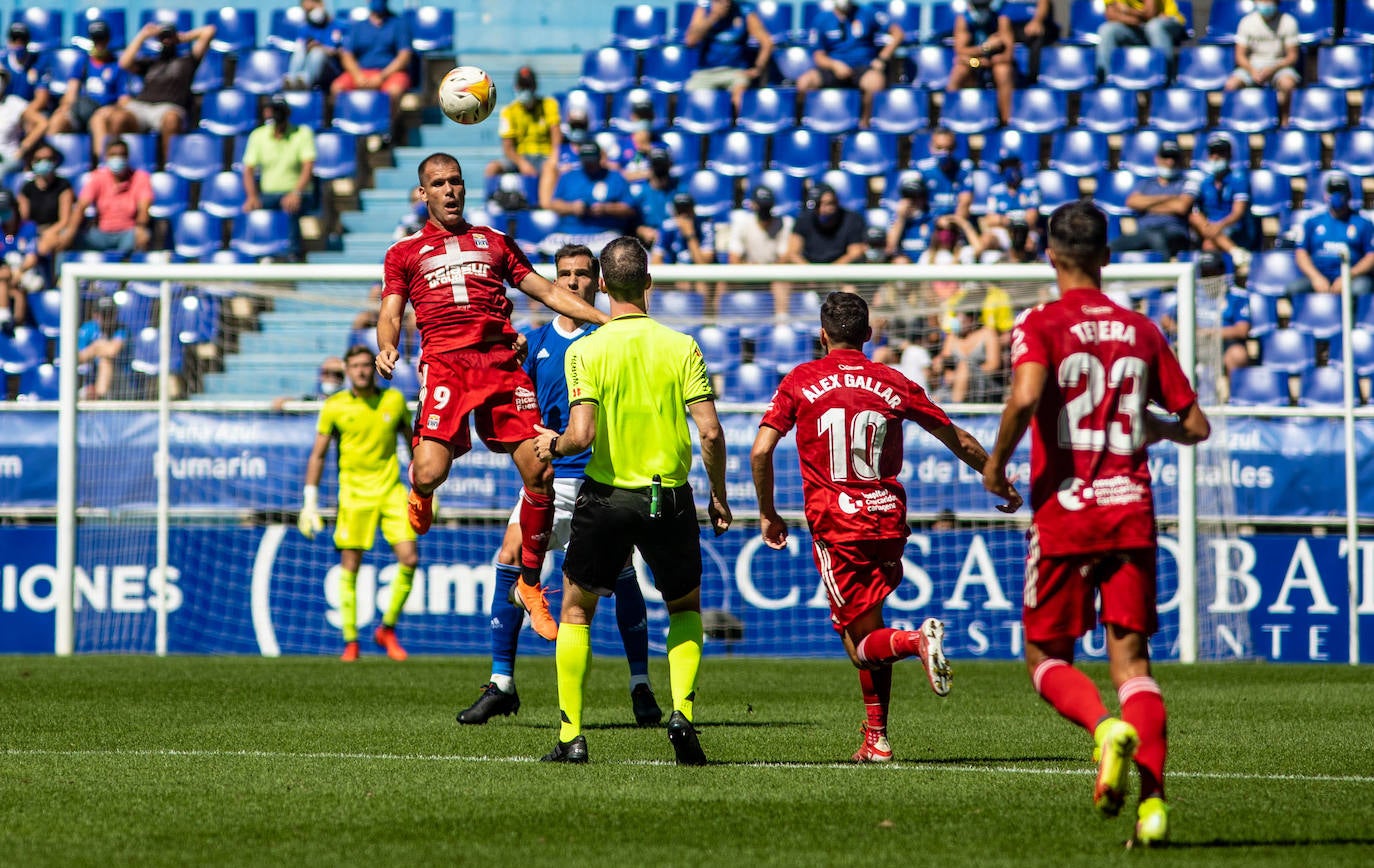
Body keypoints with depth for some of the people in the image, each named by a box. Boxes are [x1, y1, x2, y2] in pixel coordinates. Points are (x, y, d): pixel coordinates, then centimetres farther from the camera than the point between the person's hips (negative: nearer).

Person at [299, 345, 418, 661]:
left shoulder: (394, 400, 5)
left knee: (409, 558, -8)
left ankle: (387, 629, 10)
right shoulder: (334, 406, -1)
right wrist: (310, 502, -2)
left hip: (392, 491, 2)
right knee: (349, 566, -4)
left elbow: (412, 442, 17)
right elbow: (318, 455, 3)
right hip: (354, 491, -2)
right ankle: (350, 641, 5)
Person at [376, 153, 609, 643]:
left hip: (501, 360, 2)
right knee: (430, 472, -22)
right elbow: (390, 312, 9)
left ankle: (530, 583, 5)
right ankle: (420, 491, 20)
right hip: (445, 360, -2)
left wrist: (608, 320, 16)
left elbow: (546, 292, 25)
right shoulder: (404, 252, 19)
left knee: (538, 472, -10)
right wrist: (386, 347, -14)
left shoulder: (494, 242, 25)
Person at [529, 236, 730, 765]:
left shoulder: (585, 351, -8)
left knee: (576, 609, 17)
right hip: (671, 498, 1)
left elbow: (582, 435, -17)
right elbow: (710, 432, -8)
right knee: (686, 608, 22)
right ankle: (682, 712, 1)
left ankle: (572, 737, 11)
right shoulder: (681, 347, -4)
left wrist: (552, 445, 5)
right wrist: (718, 496, 6)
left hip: (606, 497, -1)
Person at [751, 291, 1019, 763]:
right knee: (866, 630, 18)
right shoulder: (893, 384, 8)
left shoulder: (800, 381, 3)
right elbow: (960, 441, 13)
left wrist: (767, 513, 10)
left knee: (864, 642, 1)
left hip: (835, 525, -3)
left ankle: (917, 640, -31)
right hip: (888, 520, 3)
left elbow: (760, 451, -4)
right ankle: (876, 738, 14)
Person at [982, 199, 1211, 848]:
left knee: (1046, 658, 9)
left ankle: (1109, 728, -21)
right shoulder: (1141, 331, 10)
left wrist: (996, 462, -6)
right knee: (1130, 655, 2)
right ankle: (1152, 799, -14)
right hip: (1131, 512, 3)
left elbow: (1026, 396, -22)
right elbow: (1195, 426, 13)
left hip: (1063, 510, -3)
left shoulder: (1041, 325, -2)